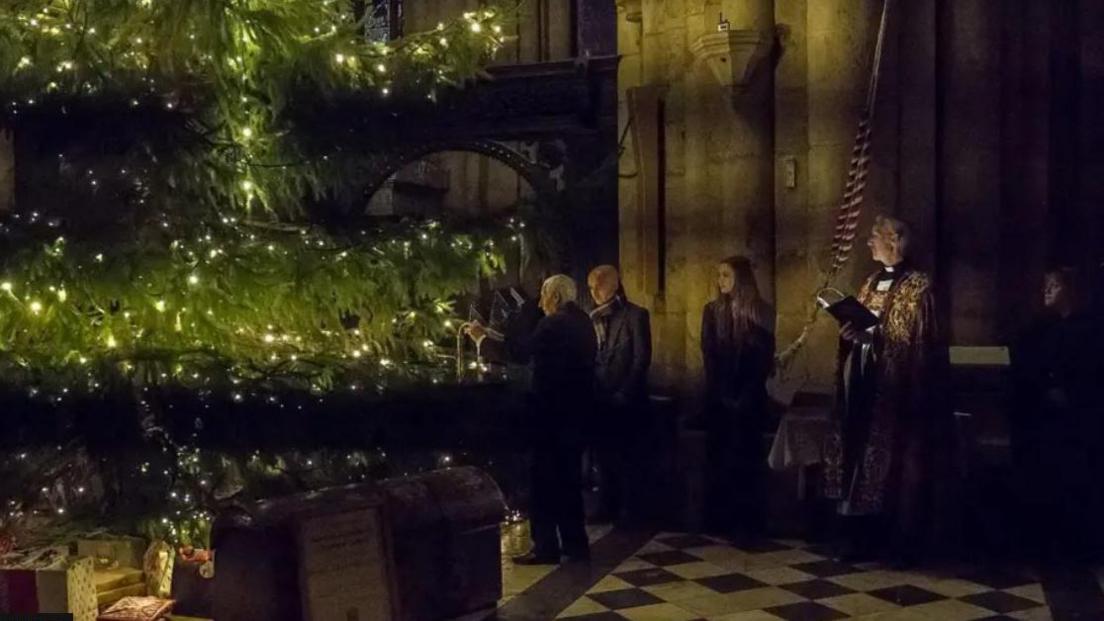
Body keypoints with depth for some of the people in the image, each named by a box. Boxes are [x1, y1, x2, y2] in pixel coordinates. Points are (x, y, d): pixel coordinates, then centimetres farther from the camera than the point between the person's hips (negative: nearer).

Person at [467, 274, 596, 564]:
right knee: (568, 477, 15)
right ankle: (575, 544, 20)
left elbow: (522, 350, -14)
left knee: (544, 478, -1)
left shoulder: (553, 324, -16)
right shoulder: (584, 323, 10)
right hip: (574, 409, 8)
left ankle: (546, 547, 2)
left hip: (551, 410, -8)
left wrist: (484, 336, -3)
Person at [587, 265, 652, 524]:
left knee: (623, 456, -1)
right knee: (605, 456, 6)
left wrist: (624, 393, -13)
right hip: (600, 398, 5)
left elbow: (642, 358, -8)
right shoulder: (594, 318, 13)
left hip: (624, 400, -5)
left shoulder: (635, 315, -3)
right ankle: (609, 507, 13)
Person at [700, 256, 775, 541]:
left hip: (750, 395, -2)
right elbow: (708, 355, 1)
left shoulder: (762, 312, 0)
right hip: (719, 395, 2)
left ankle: (749, 522, 7)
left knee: (749, 456, 2)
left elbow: (765, 356, -3)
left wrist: (746, 395, -11)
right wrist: (724, 394, -7)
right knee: (718, 456, 3)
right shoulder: (712, 310, 5)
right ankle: (720, 520, 9)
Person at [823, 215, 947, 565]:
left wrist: (872, 336, -21)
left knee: (897, 462, -2)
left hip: (898, 386, -7)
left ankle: (902, 542, 7)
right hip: (865, 382, 7)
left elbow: (918, 341, -12)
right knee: (861, 458, 8)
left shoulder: (918, 286, -6)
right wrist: (849, 332, -2)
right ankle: (862, 536, 16)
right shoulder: (869, 284, 16)